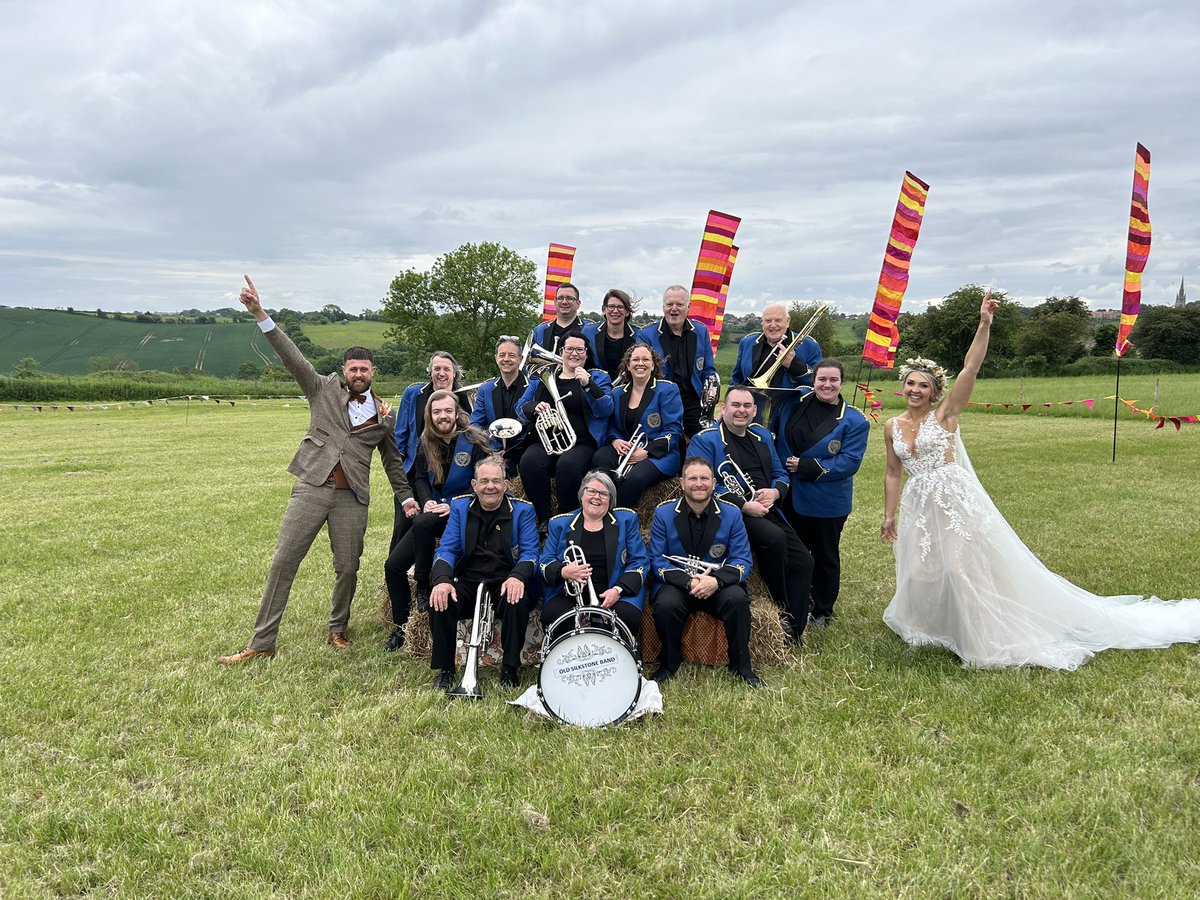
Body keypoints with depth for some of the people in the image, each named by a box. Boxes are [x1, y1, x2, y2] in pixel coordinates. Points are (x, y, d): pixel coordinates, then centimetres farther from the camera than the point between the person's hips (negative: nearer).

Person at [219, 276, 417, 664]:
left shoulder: (383, 414, 12)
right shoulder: (324, 389, 8)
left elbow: (392, 459, 20)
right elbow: (293, 357, -2)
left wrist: (406, 497, 15)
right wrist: (260, 315, -12)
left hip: (352, 497, 1)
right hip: (311, 487, -1)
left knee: (347, 568, 5)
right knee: (283, 562, -3)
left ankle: (338, 630, 28)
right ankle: (262, 642, 4)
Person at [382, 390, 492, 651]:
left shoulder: (474, 441, -10)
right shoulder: (426, 443, 6)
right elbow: (420, 478, 11)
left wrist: (453, 506, -21)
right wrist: (427, 501, -10)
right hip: (433, 512, 6)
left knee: (422, 523, -36)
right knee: (393, 565, -7)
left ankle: (423, 587, -15)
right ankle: (401, 627, 9)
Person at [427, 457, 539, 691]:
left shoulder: (522, 510, 2)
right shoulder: (460, 507, 8)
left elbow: (530, 552, -6)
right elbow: (447, 549, 0)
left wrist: (517, 576, -29)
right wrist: (442, 580, -21)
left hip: (505, 584, -2)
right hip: (467, 582, 2)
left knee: (518, 601, -34)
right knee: (439, 600, -27)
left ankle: (509, 669, -13)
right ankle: (445, 669, -7)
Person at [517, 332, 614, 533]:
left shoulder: (597, 377, 13)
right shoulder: (542, 376, 20)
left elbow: (605, 410, -3)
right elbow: (521, 407, 17)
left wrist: (588, 385, -17)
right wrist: (535, 408, -6)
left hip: (581, 443, -2)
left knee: (568, 464, -36)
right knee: (529, 461, -31)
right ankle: (544, 518, -18)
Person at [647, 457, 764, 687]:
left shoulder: (731, 514, 0)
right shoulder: (663, 513, -2)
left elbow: (742, 561, -3)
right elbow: (657, 560, -5)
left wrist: (716, 580, -24)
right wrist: (688, 581, -23)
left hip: (718, 584, 1)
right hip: (676, 584, -1)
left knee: (737, 599, -30)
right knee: (666, 605, -32)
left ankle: (741, 666, -8)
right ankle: (670, 664, -4)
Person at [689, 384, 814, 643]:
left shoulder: (763, 435, 18)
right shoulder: (705, 440, -4)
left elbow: (780, 473, 20)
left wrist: (775, 491, -6)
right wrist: (745, 506, -20)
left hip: (768, 511, 7)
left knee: (803, 561, -6)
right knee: (774, 537, -33)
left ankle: (794, 631, 6)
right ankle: (781, 609, -11)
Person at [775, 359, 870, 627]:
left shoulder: (854, 421, -10)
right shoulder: (795, 402, 0)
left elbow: (850, 462, -18)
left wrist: (807, 467, -22)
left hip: (827, 504, -3)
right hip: (790, 497, 4)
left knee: (825, 558, 14)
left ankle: (822, 612, 31)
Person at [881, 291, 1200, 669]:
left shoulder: (944, 414, -5)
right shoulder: (892, 427, 6)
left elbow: (970, 368, -17)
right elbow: (893, 474, 12)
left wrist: (984, 325, -26)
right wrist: (889, 515, 11)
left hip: (955, 497, -5)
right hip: (918, 505, 5)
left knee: (962, 568, -7)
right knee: (920, 573, 7)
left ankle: (991, 642, 5)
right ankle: (928, 628, 32)